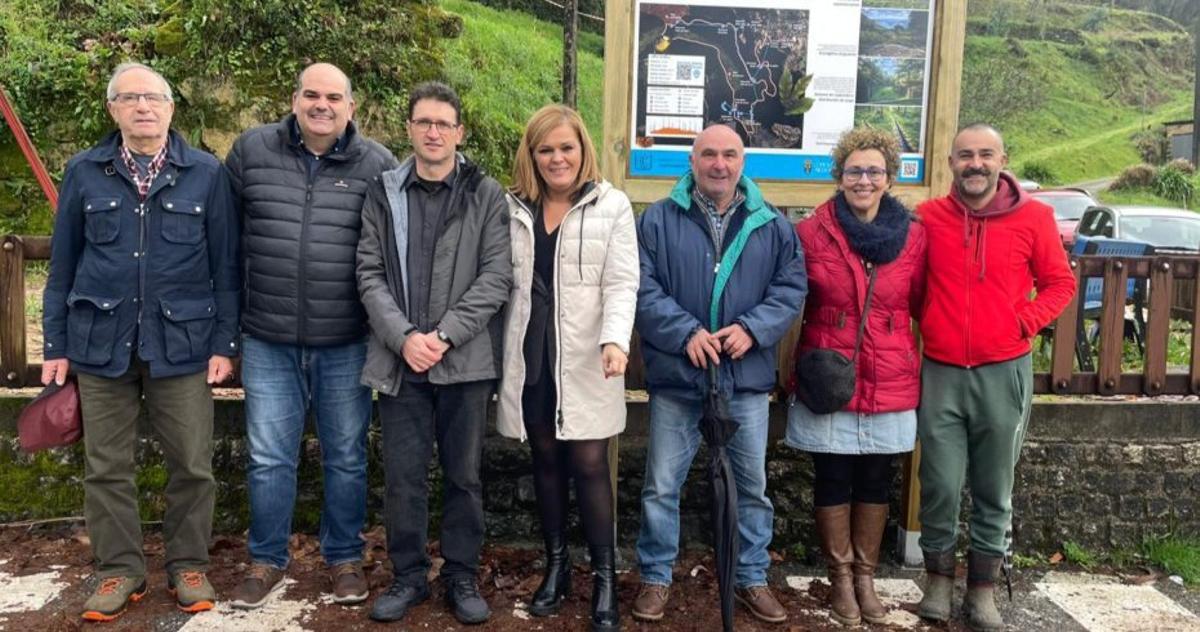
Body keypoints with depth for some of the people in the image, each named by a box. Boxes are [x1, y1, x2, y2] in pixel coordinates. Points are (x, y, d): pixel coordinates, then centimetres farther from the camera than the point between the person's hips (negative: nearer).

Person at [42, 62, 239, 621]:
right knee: (106, 467, 9)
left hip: (181, 343, -1)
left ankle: (188, 565, 23)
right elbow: (63, 265, 7)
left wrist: (225, 342, -3)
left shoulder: (206, 173, 0)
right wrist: (56, 345, 5)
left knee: (192, 464, 5)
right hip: (101, 342, 1)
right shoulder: (84, 172, 3)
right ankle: (119, 570, 25)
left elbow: (225, 265, 1)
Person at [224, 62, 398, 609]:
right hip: (268, 341, 1)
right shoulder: (251, 151, 2)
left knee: (346, 457, 11)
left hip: (346, 344, -1)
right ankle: (267, 561, 27)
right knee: (269, 458, 10)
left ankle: (344, 558, 29)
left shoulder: (378, 164, -1)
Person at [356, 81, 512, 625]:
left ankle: (462, 576, 24)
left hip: (466, 360, -1)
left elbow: (496, 277, -5)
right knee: (403, 475, 8)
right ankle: (408, 576, 25)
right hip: (399, 359, 1)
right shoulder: (383, 192, 7)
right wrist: (404, 337, -12)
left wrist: (444, 336, -13)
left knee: (464, 474, 9)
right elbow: (370, 274, 1)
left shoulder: (486, 194, 1)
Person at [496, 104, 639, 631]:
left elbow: (622, 283, -8)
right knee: (546, 460, 12)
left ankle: (604, 576, 11)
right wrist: (500, 350, 3)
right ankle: (556, 565, 26)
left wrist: (615, 339, -24)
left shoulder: (611, 206, -1)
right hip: (530, 358, 3)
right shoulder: (513, 208, 8)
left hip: (584, 360, -3)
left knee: (589, 464, -2)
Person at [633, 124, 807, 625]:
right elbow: (642, 289, -7)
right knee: (662, 486, 7)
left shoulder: (772, 225, 6)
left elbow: (791, 288, 2)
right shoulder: (658, 220, 0)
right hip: (675, 377, -1)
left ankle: (752, 580, 30)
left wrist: (752, 328, -13)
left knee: (752, 486, 12)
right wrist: (685, 332, -18)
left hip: (747, 378, 2)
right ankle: (656, 578, 25)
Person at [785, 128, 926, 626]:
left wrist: (927, 363, 0)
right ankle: (841, 578, 24)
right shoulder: (811, 232, -6)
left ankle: (866, 576, 29)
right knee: (833, 480, 8)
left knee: (876, 481, 13)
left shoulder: (914, 236, 0)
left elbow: (923, 304, 6)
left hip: (890, 383, 2)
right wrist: (796, 369, -6)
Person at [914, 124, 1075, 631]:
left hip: (1004, 373, 0)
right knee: (940, 485, 3)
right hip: (940, 373, 0)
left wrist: (1024, 322, -6)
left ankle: (982, 589, 23)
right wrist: (926, 325, 2)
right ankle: (939, 579, 22)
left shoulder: (1033, 217, -1)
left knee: (994, 489, 9)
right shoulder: (927, 217, 1)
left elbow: (1059, 283, 7)